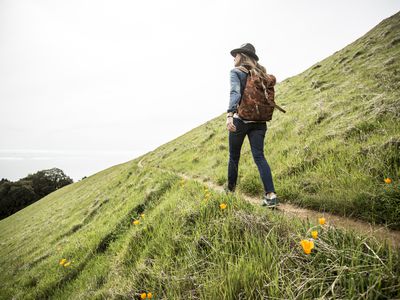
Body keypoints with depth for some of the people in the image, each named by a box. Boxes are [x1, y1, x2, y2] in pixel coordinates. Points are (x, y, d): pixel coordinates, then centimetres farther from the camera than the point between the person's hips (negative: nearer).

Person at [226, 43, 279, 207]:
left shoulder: (236, 72, -2)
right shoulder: (260, 73, 15)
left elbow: (235, 93, -20)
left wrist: (229, 115, -31)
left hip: (241, 119, -4)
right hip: (259, 121, 5)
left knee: (234, 156, 12)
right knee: (259, 156, 0)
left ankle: (231, 190, 26)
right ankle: (270, 194, -14)